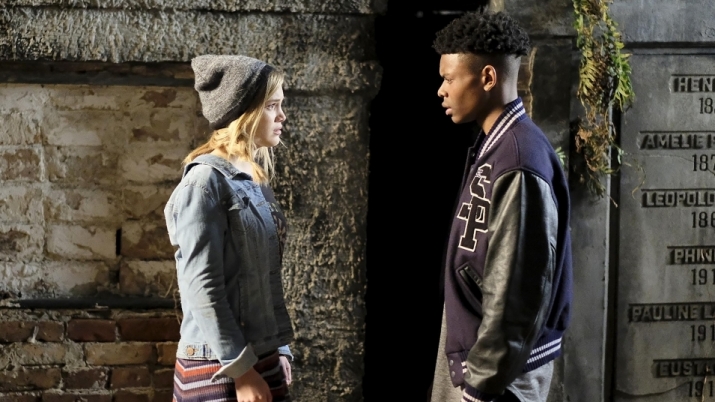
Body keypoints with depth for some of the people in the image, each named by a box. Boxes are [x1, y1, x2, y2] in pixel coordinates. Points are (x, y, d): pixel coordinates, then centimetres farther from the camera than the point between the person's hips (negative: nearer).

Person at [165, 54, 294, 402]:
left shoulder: (256, 179, 11)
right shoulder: (206, 181, -13)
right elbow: (202, 288, -18)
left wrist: (280, 349, 11)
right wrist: (240, 370, -18)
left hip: (263, 359, 8)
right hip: (221, 367, -8)